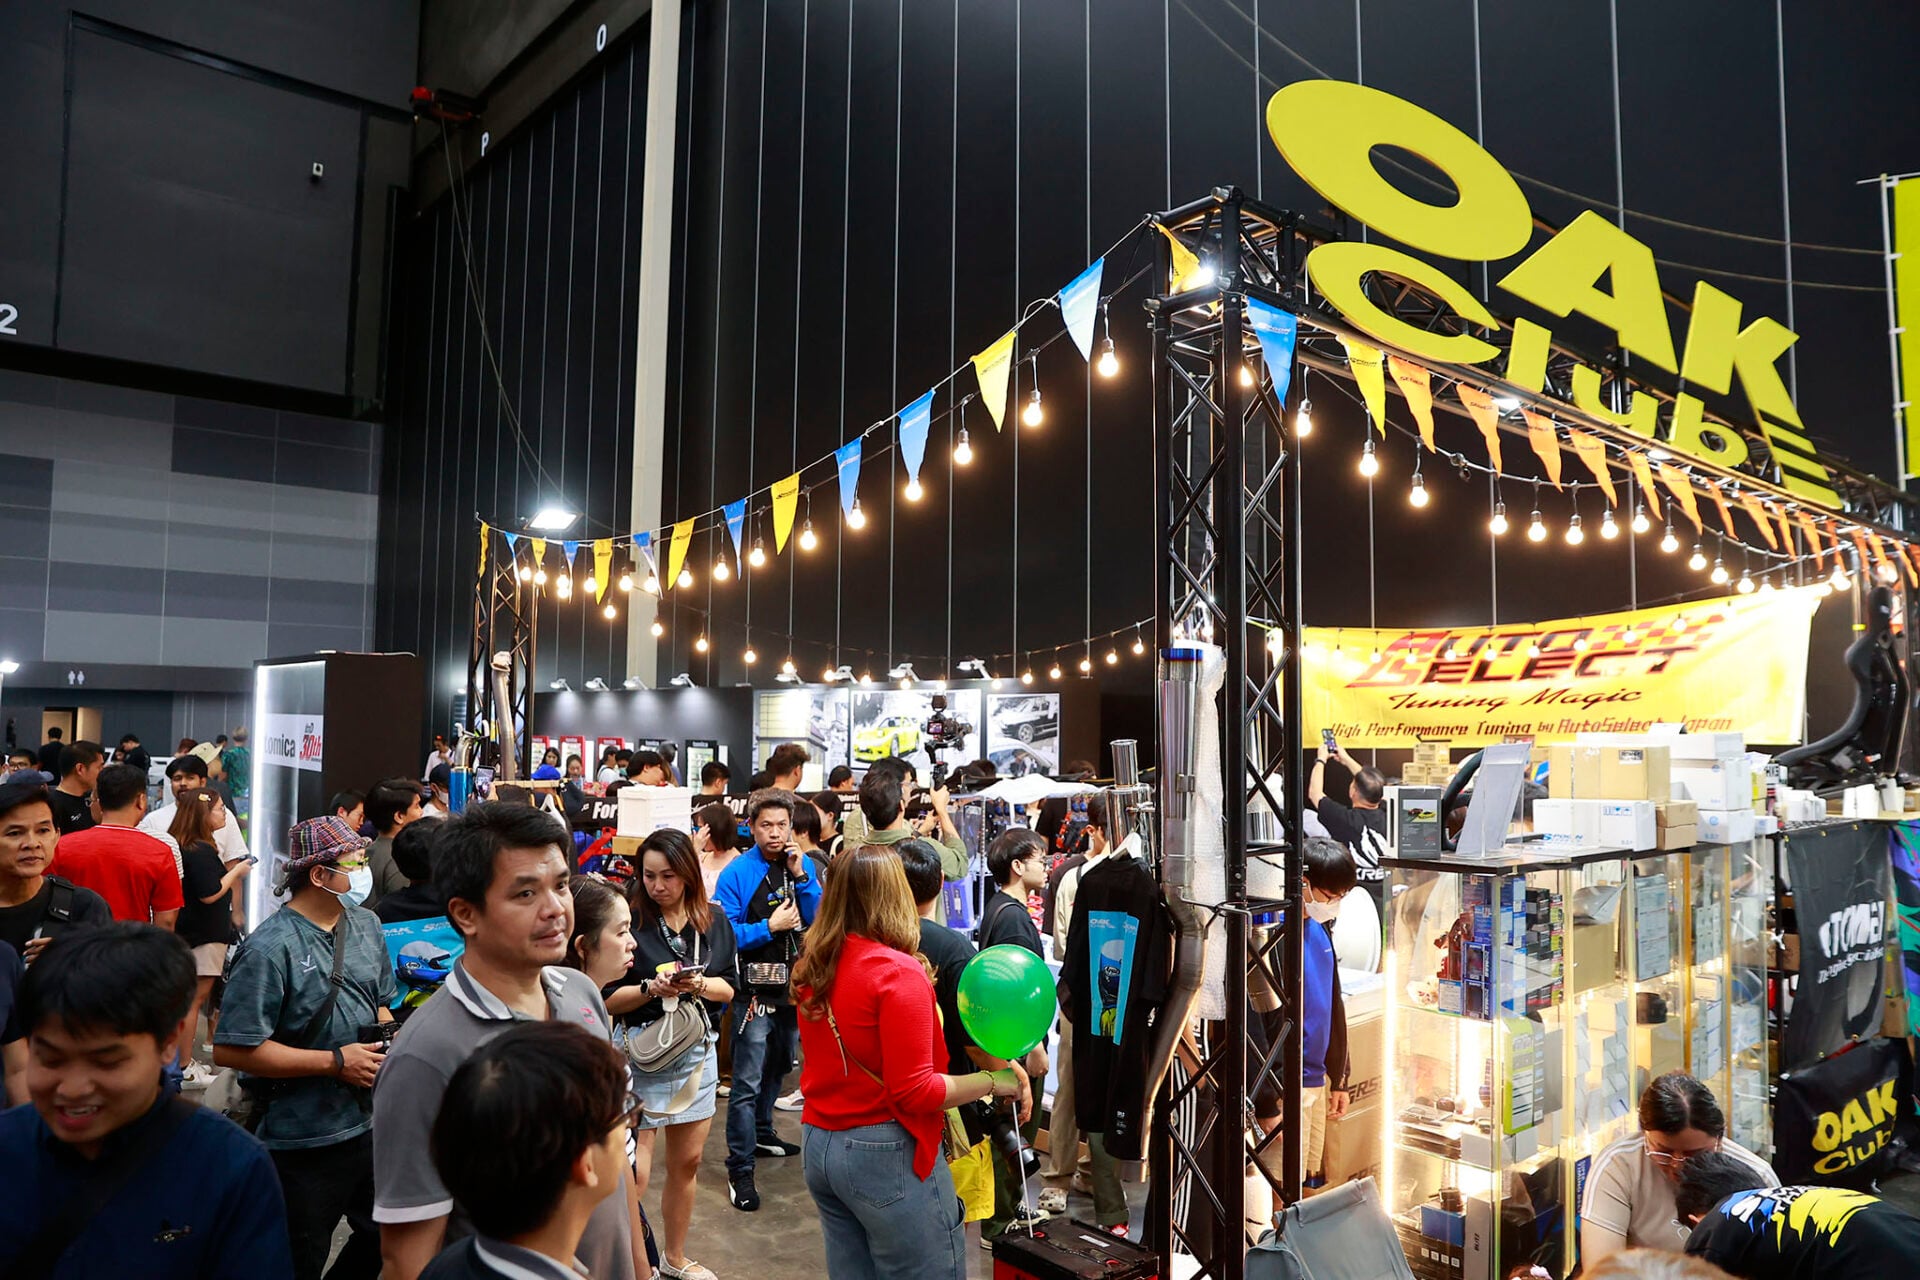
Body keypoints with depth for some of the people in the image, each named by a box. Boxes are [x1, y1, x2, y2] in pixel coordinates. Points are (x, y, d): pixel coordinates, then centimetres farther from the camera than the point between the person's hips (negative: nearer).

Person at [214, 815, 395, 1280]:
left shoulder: (366, 925, 4)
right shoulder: (269, 949, -19)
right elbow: (232, 1049, -21)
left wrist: (389, 1040, -3)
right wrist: (335, 1062, -20)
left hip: (369, 1123, 7)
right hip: (303, 1142, -6)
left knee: (383, 1241, 20)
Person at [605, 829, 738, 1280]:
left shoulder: (714, 921, 2)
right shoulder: (629, 920, -11)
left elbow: (729, 988, 3)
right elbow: (609, 999, -8)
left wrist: (698, 984, -15)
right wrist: (650, 989, -24)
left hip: (698, 1050, 5)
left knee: (686, 1162, 17)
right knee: (634, 1173, -7)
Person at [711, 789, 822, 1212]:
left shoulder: (802, 864, 2)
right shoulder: (737, 872, -13)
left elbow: (818, 921, -3)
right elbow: (725, 934, -14)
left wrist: (801, 877, -13)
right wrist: (769, 927, -21)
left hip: (795, 986, 6)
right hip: (755, 989, -6)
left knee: (778, 1066, 23)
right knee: (748, 1081, -5)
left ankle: (761, 1132, 44)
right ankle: (740, 1170, 4)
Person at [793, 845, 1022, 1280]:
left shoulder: (811, 967, 3)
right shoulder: (897, 972, -19)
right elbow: (915, 1092, -20)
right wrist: (992, 1081, -10)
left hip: (820, 1146, 8)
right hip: (886, 1154, -8)